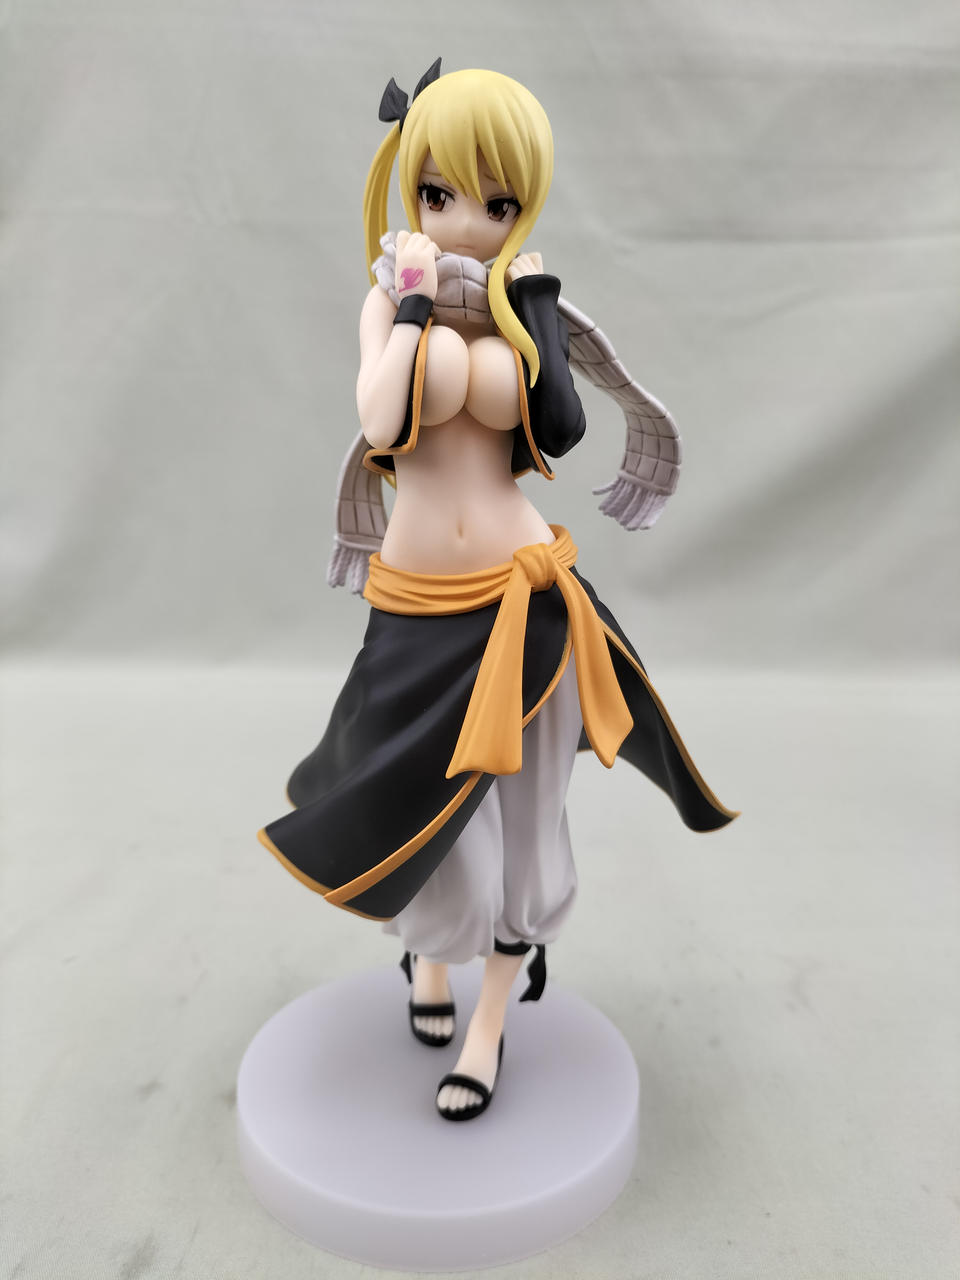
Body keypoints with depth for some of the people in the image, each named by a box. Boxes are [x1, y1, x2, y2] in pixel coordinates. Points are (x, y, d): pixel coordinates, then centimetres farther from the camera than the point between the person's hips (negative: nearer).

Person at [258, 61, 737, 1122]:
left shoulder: (523, 307, 4)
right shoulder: (387, 298, 2)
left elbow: (559, 429, -17)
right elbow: (382, 423, -20)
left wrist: (533, 302, -10)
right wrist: (416, 300, -13)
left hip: (519, 603, 0)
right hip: (417, 610, 0)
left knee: (512, 813, 9)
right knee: (425, 811, 12)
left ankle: (491, 1022, 31)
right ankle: (426, 947, 46)